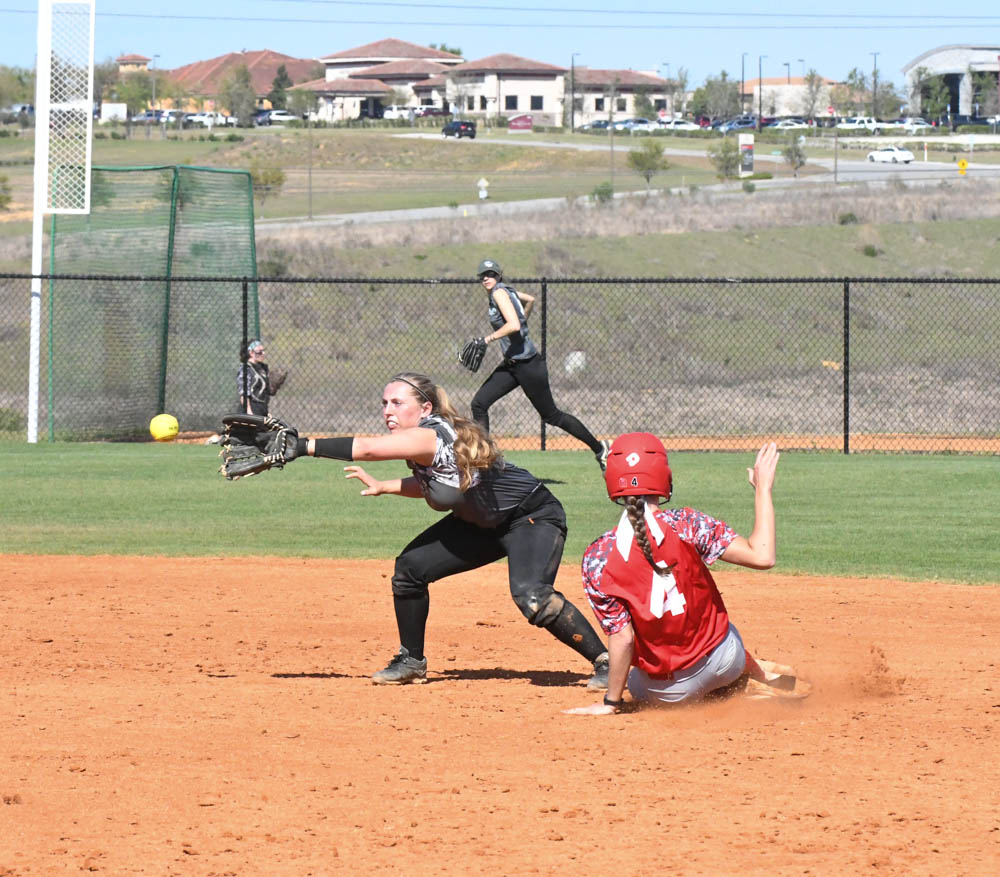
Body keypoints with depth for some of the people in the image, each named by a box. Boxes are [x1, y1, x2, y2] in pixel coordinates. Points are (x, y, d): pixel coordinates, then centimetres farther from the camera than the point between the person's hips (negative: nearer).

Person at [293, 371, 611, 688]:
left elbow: (365, 448, -40)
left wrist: (302, 446, -40)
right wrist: (383, 487, 4)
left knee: (531, 596, -30)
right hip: (481, 523, 10)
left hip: (533, 516, -10)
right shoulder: (423, 441, -3)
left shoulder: (432, 434, -30)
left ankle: (605, 660, -18)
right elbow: (432, 483, 16)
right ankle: (411, 661, 16)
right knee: (411, 567, 0)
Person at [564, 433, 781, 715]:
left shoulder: (597, 559, -19)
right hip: (725, 665, 1)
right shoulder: (685, 525, -19)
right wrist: (762, 489, -11)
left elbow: (622, 637, -18)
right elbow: (761, 557, -23)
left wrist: (611, 702, -7)